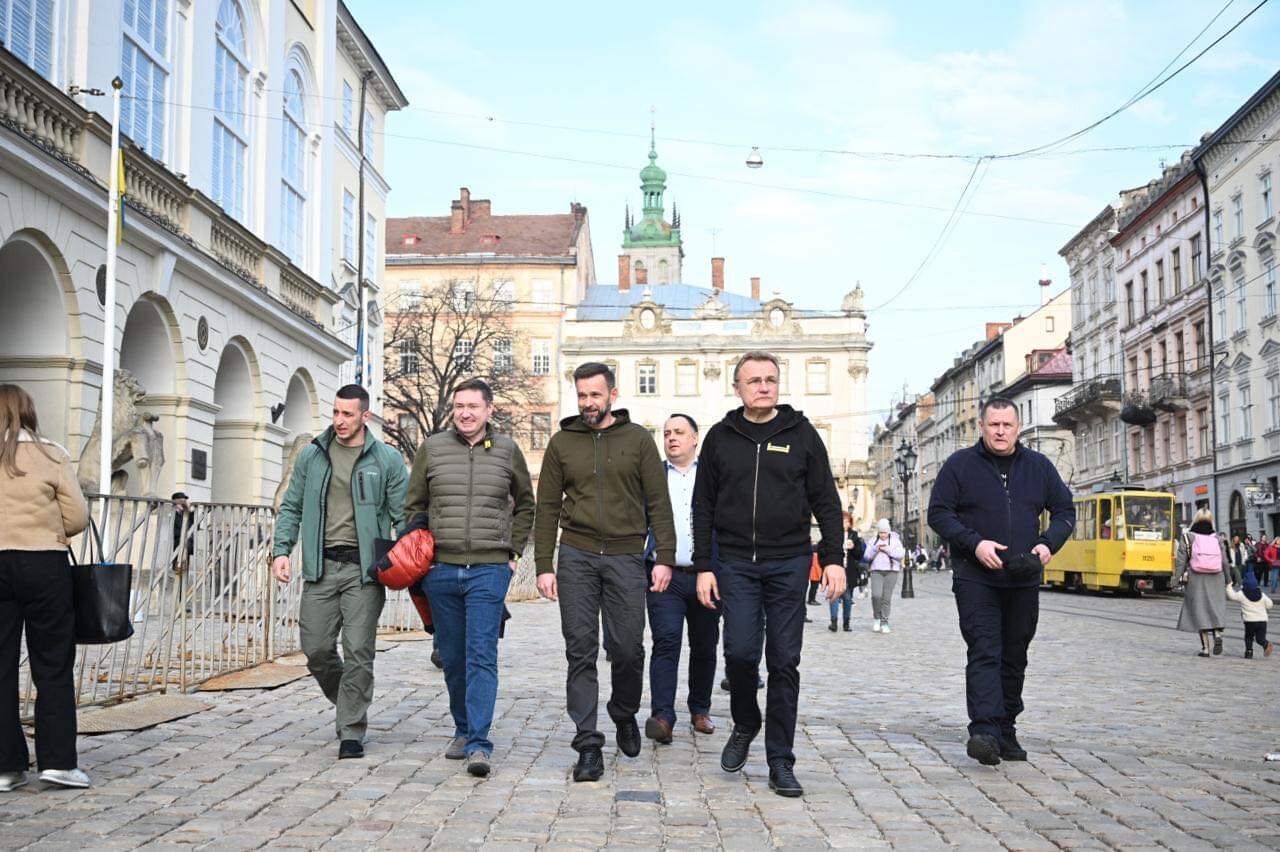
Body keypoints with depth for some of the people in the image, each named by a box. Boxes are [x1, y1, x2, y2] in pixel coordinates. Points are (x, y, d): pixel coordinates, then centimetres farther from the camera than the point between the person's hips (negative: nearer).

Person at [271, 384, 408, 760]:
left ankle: (351, 732, 5)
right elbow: (291, 507, 14)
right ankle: (348, 705, 30)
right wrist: (281, 550, 0)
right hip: (321, 566, 3)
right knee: (316, 648, 4)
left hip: (363, 567, -3)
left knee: (358, 652, -4)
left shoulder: (387, 460, 2)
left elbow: (403, 516, 3)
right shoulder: (311, 456, 10)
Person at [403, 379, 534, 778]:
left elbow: (525, 505, 17)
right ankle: (463, 729, 27)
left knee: (482, 656, -9)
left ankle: (479, 744, -9)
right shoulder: (432, 448, 5)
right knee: (452, 658, 11)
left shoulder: (507, 450, 5)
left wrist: (513, 551, 9)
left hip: (489, 570, -2)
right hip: (441, 570, 2)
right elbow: (414, 506, 13)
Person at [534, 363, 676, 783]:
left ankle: (624, 714, 30)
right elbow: (547, 508, 8)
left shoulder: (638, 439, 5)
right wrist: (544, 566, 1)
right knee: (581, 651, -1)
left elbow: (658, 503, 3)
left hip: (625, 557, -1)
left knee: (627, 648, 1)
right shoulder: (561, 442, 8)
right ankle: (588, 746, 3)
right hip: (576, 557, 1)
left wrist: (664, 557, -5)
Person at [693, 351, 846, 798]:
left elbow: (825, 502, 5)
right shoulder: (720, 437, 7)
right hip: (735, 563, 0)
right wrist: (703, 567, 2)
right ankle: (745, 724, 22)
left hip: (788, 563, 0)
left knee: (784, 661, 1)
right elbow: (704, 508, 8)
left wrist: (834, 558, -3)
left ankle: (780, 761, 9)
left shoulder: (801, 433, 5)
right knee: (740, 652, -9)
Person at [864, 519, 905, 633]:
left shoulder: (895, 540, 9)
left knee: (887, 598, -3)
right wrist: (875, 549, -9)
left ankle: (884, 623, 4)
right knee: (876, 595, -18)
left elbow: (901, 554, -2)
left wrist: (888, 549, -12)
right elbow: (867, 556, 7)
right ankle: (876, 618, 3)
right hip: (876, 571, 0)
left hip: (891, 571, 0)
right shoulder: (873, 541, 13)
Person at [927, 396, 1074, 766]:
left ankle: (1005, 731, 20)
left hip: (1024, 581, 4)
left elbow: (1065, 510, 16)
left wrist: (1048, 543, -4)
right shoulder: (960, 464, 0)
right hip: (975, 579, -4)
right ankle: (984, 731, -22)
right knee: (984, 652, -14)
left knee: (1014, 658, 10)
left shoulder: (1038, 467, 10)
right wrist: (974, 543, -16)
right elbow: (938, 513, -2)